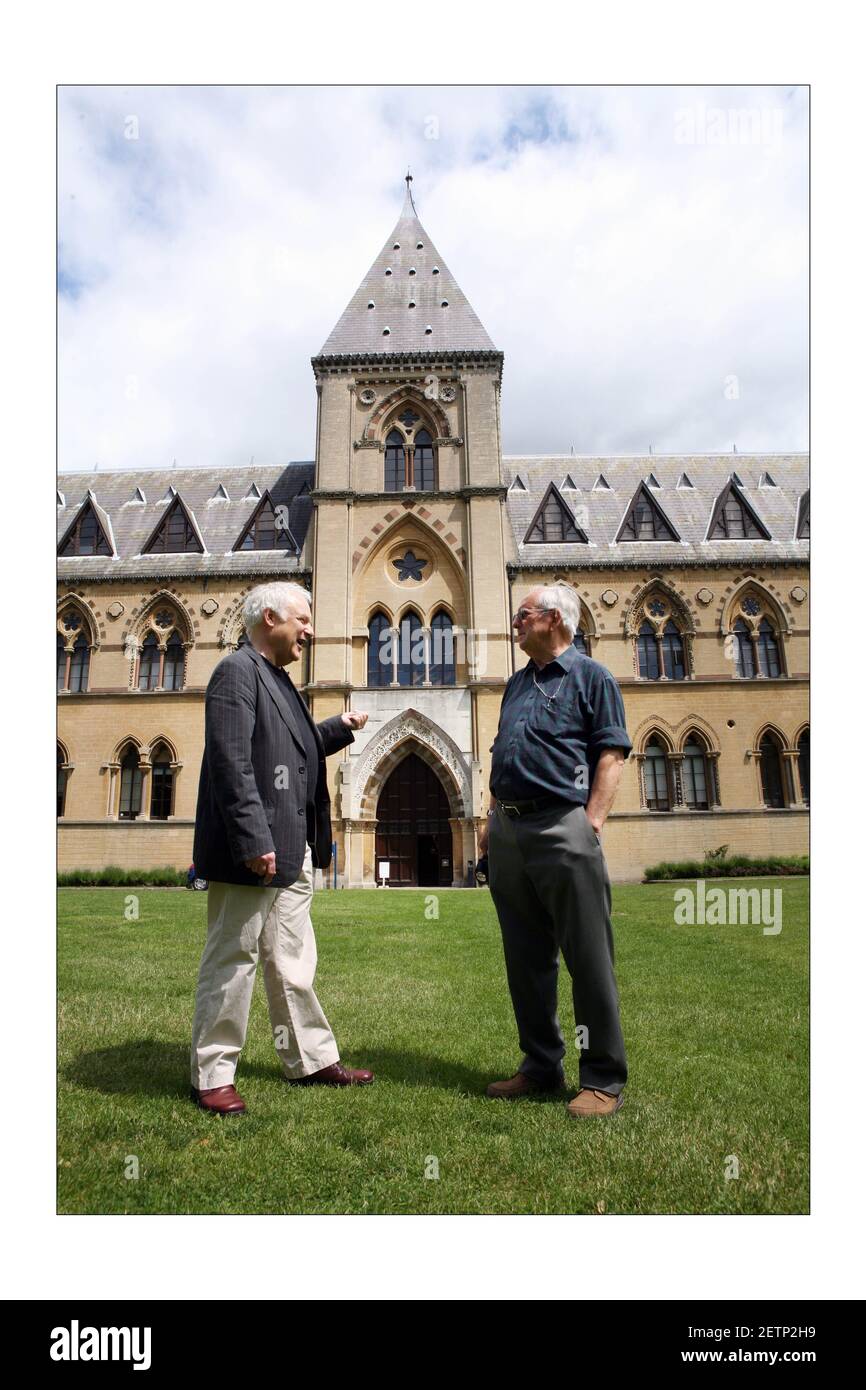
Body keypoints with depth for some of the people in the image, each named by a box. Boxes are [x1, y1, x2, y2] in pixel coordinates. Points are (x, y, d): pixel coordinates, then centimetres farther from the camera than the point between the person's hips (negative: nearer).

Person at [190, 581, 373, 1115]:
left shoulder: (278, 679, 18)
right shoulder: (238, 671, -11)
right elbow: (232, 762, -20)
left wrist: (338, 729, 13)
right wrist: (254, 840, -25)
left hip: (291, 850, 10)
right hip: (255, 849, -10)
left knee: (293, 961, 17)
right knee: (233, 960, 2)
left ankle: (312, 1059, 28)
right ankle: (212, 1075, 16)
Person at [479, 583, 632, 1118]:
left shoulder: (592, 677, 1)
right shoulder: (518, 683, 21)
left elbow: (611, 756, -6)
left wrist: (592, 824, -16)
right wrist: (491, 822, 15)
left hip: (562, 827, -7)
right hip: (508, 832, 7)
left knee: (588, 957, -2)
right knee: (526, 959, 12)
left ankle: (604, 1079, 10)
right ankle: (542, 1067, 24)